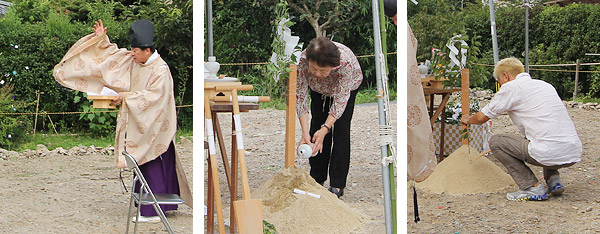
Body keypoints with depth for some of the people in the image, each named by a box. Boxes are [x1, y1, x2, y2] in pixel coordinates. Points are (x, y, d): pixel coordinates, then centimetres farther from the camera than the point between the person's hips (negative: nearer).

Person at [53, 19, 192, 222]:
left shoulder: (160, 70, -17)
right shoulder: (133, 61, 6)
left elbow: (153, 96, -24)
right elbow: (112, 55, 18)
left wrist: (127, 96, -20)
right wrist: (102, 39, 8)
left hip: (153, 129, -8)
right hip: (139, 125, 8)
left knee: (153, 169, -5)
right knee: (144, 168, 11)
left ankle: (152, 212, -1)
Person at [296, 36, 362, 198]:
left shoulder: (346, 62, -44)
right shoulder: (303, 60, -38)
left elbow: (340, 100, -36)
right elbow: (300, 97, -31)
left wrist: (325, 129, -43)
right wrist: (305, 132, -37)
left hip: (347, 86, -2)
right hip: (318, 88, 2)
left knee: (341, 129, -12)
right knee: (317, 127, -4)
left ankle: (337, 185, -7)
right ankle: (317, 180, 10)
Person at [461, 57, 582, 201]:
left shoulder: (511, 87, 2)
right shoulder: (545, 85, 23)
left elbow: (482, 117, 10)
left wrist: (468, 119, 33)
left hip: (550, 154, -8)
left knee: (495, 142, 8)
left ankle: (532, 187, 1)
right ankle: (553, 179, 18)